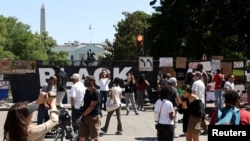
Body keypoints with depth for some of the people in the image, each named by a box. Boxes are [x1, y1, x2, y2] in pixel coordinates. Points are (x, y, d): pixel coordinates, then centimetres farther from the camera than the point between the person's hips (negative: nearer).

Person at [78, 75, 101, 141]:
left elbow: (91, 106, -15)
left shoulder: (95, 93, -11)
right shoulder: (86, 91, 15)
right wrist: (82, 113, 13)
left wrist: (83, 114, -13)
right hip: (85, 117, 8)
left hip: (93, 116, -8)